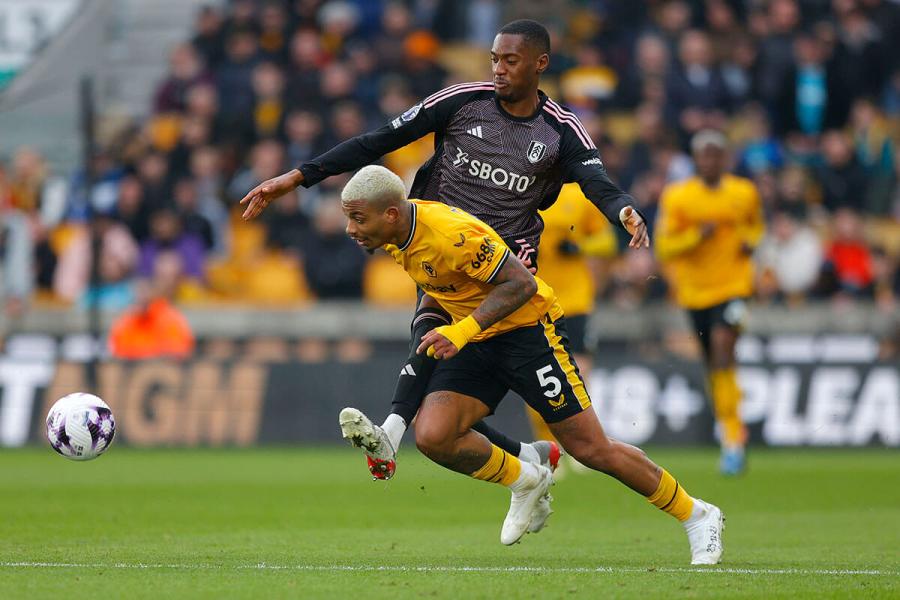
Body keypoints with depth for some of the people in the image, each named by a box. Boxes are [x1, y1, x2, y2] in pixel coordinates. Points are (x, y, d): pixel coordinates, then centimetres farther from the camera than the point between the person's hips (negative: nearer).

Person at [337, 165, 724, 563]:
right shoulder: (394, 234, -3)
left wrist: (463, 330, -33)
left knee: (591, 449, -6)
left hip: (527, 326, -7)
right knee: (431, 436, -14)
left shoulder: (452, 234, -29)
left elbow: (521, 283, -26)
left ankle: (696, 516, 12)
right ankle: (525, 483, 12)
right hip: (473, 340, 8)